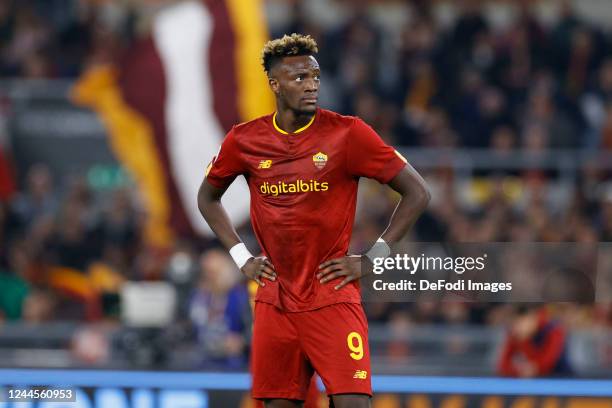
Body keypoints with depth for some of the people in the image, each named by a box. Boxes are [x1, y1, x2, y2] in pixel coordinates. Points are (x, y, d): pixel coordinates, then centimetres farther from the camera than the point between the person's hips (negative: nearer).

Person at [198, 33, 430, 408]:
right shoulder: (245, 140, 3)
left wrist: (372, 260, -5)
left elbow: (417, 193, -3)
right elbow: (208, 198, 22)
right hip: (274, 303, 4)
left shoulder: (347, 133, -7)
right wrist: (242, 258, 10)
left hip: (333, 299, -3)